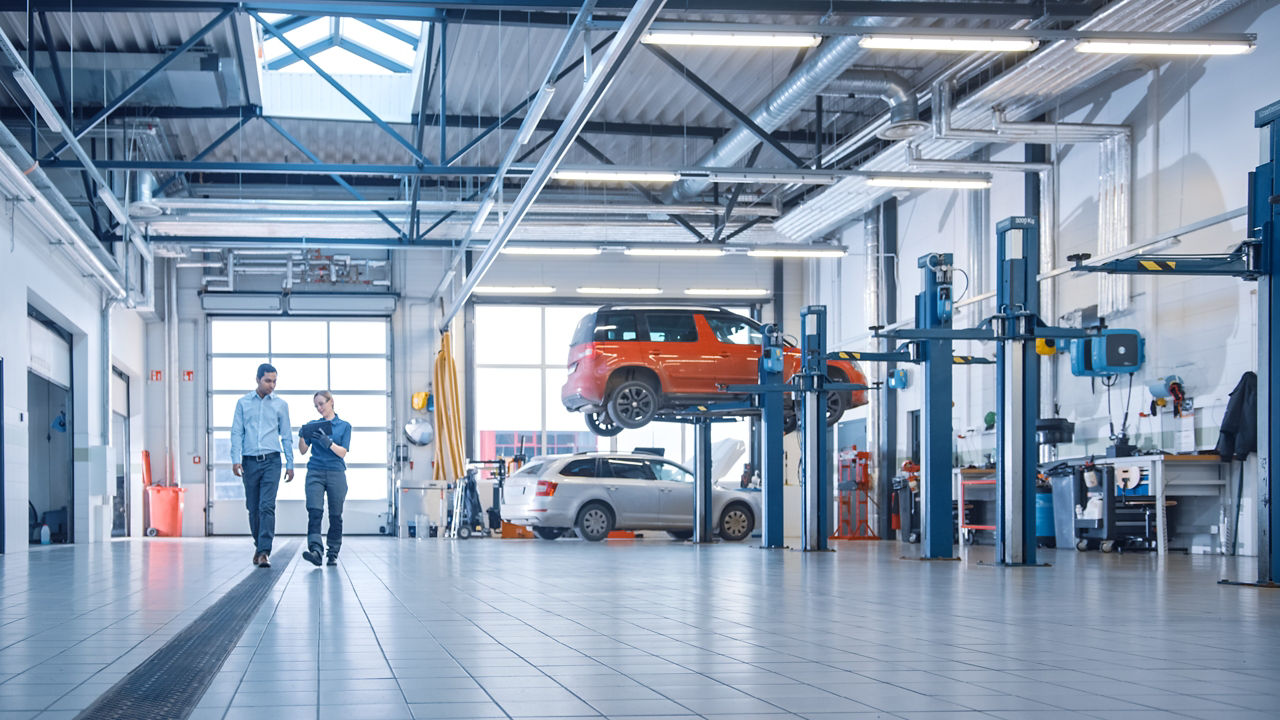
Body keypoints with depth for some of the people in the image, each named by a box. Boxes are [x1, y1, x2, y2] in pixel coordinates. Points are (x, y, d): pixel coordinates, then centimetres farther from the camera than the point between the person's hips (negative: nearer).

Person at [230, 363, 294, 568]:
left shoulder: (280, 405, 8)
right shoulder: (243, 403, 8)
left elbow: (286, 436, 11)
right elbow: (236, 433, 5)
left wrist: (290, 464, 7)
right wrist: (236, 459, -6)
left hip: (271, 461, -1)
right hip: (250, 461, 1)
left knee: (267, 506, -13)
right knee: (253, 508, 7)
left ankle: (265, 551, -18)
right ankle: (259, 545, 25)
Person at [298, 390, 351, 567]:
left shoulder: (344, 426, 7)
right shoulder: (313, 425, 13)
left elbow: (342, 452, -2)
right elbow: (303, 450, 8)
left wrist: (328, 442, -19)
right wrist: (302, 437, -12)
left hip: (336, 473, -1)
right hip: (315, 473, 1)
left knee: (335, 515, 2)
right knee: (315, 511, -17)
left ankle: (333, 554, 10)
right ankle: (315, 550, -30)